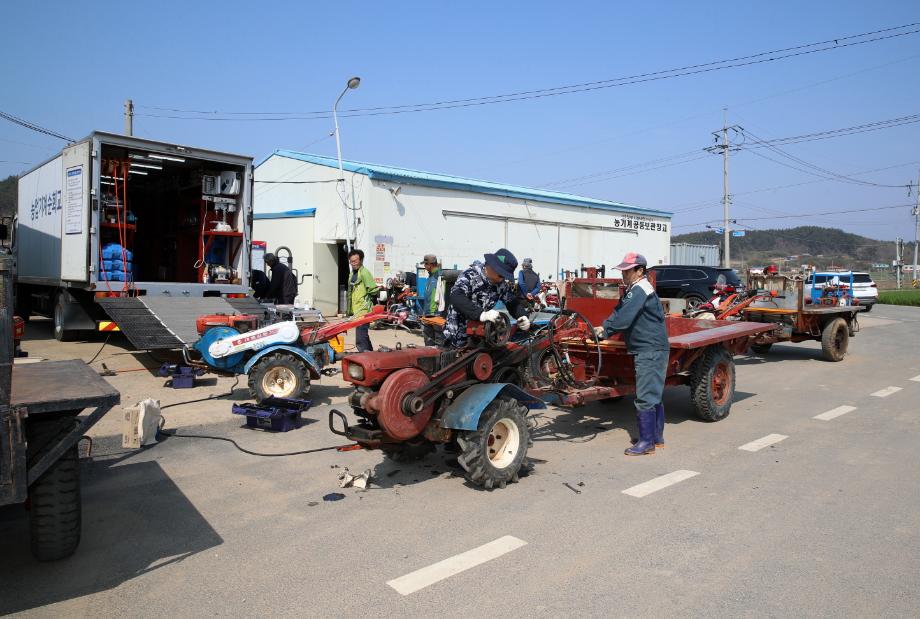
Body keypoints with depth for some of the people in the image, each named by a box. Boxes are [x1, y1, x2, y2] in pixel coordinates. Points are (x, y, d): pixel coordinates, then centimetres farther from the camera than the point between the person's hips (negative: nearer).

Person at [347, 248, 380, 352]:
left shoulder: (364, 273, -11)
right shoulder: (352, 274, 17)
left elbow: (374, 291, -16)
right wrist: (349, 311, 24)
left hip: (363, 312, -10)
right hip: (356, 312, 10)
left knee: (360, 341, -13)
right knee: (364, 337, 19)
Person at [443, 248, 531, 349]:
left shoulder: (503, 284, -3)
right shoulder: (470, 276, -20)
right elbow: (456, 298, -37)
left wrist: (522, 316, -20)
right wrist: (481, 314, -52)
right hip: (459, 332, -5)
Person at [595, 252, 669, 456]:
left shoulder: (640, 290, -17)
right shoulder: (633, 290, 16)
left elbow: (625, 318, -22)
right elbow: (619, 312, 16)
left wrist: (605, 330, -11)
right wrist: (605, 327, 3)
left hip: (651, 350, -11)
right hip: (647, 349, 11)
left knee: (645, 397, -8)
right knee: (653, 395, 16)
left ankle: (646, 442, -3)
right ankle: (657, 437, 25)